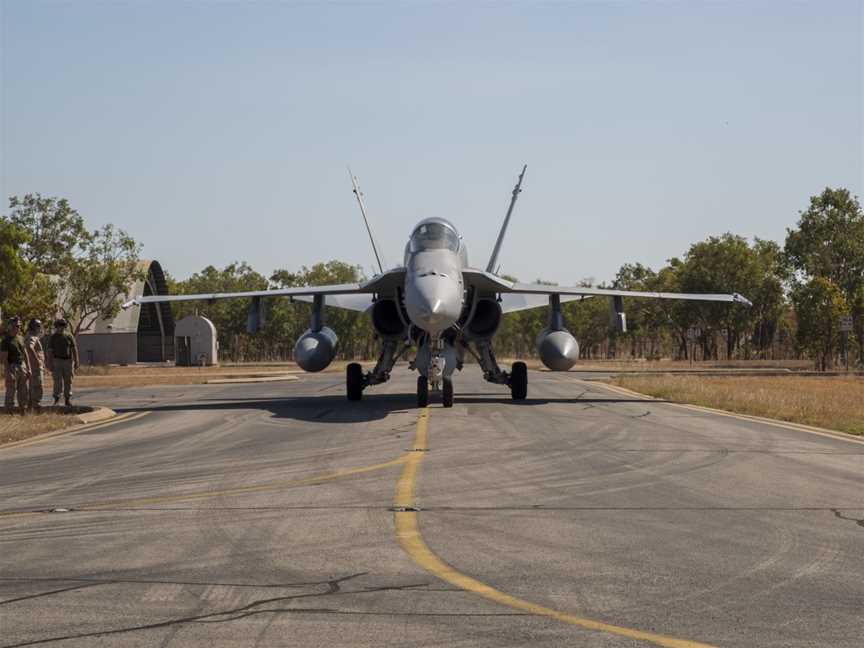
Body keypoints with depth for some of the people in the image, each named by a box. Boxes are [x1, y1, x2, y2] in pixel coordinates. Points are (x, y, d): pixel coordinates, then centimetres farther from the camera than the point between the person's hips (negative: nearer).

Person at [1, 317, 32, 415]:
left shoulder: (20, 338, 12)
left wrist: (28, 368, 12)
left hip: (22, 366, 7)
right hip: (12, 367, -7)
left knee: (24, 392, 9)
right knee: (11, 391, -3)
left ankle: (24, 412, 16)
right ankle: (10, 413, 1)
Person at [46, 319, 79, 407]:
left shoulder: (69, 336, 1)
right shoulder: (52, 337, -2)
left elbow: (74, 349, 1)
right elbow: (49, 351, -4)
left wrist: (76, 362, -5)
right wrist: (49, 364, -11)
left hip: (68, 361, 2)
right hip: (57, 361, -2)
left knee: (68, 381, 3)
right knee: (58, 381, -11)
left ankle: (67, 400, 10)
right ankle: (56, 399, -2)